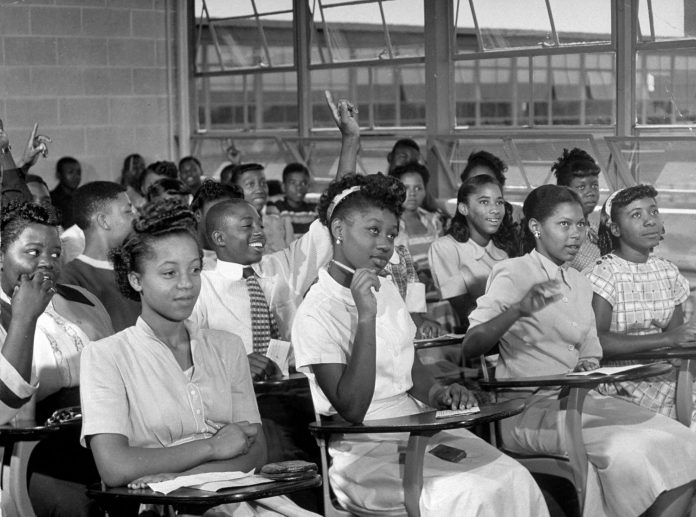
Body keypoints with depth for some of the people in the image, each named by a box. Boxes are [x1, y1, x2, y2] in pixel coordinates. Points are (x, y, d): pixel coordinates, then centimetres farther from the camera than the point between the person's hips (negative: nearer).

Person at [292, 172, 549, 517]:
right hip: (364, 450, -7)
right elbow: (352, 409, -20)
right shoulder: (316, 314, -13)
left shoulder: (385, 290, 13)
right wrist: (365, 318, -26)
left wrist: (437, 394, -2)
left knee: (514, 479, -14)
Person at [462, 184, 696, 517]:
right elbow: (470, 347, -14)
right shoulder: (512, 274, -4)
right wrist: (518, 310, -30)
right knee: (625, 449, -29)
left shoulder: (579, 283, 18)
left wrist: (587, 369, -3)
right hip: (529, 406, -7)